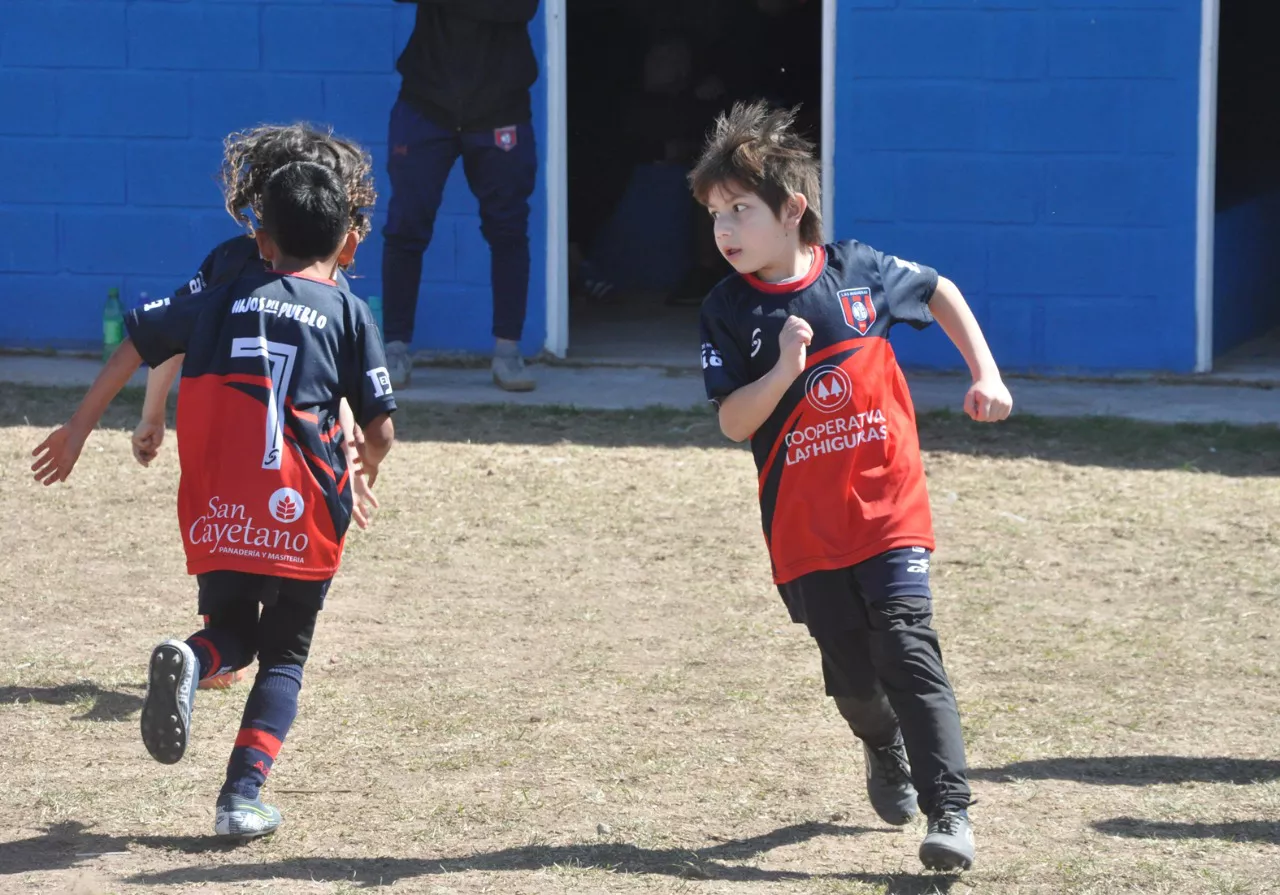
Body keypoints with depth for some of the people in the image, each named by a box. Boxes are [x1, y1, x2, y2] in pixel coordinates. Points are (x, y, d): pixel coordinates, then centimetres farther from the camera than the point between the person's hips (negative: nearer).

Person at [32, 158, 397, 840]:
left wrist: (77, 431, 17)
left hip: (220, 518, 2)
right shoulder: (349, 314, 7)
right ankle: (242, 796, -5)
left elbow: (133, 346, 11)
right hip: (304, 516, -2)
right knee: (284, 656, 12)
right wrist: (363, 470, 24)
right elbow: (380, 431, 2)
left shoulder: (225, 300, 14)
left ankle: (190, 662, -15)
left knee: (232, 630, 22)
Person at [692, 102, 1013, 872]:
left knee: (908, 649, -13)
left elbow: (939, 291, 16)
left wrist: (986, 374, 8)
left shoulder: (858, 271, -3)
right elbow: (733, 423, -8)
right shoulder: (729, 311, -4)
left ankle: (950, 811, -13)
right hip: (805, 526, 1)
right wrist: (783, 369, -25)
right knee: (851, 671, 7)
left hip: (890, 505, -1)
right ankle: (886, 752, 40)